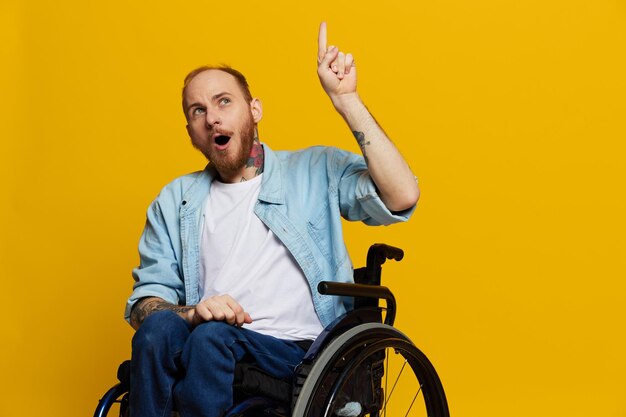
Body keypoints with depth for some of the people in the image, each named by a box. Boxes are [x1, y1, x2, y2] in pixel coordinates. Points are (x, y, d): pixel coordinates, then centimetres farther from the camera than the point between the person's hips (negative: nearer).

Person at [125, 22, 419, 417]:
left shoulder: (316, 171, 11)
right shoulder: (175, 202, 18)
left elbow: (402, 197, -7)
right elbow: (144, 302, 12)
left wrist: (346, 99, -8)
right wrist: (191, 313, -13)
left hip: (296, 351, -2)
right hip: (202, 345, 3)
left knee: (211, 337, -33)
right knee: (159, 328, -31)